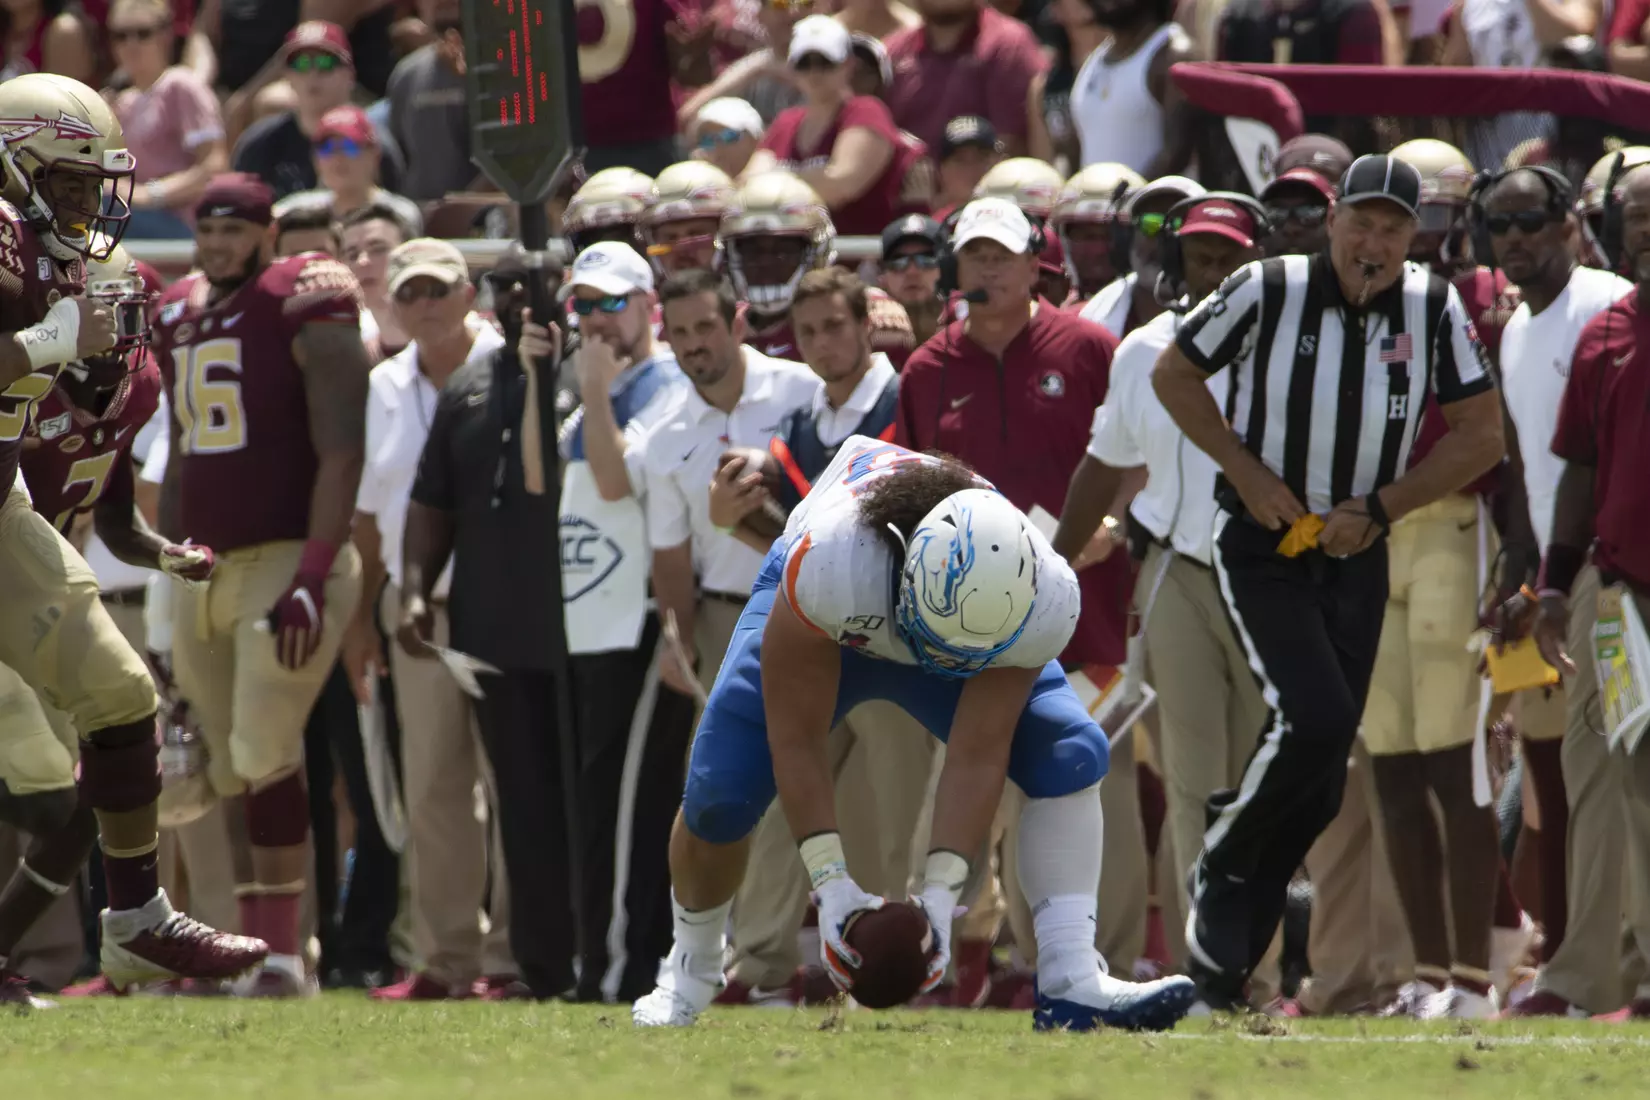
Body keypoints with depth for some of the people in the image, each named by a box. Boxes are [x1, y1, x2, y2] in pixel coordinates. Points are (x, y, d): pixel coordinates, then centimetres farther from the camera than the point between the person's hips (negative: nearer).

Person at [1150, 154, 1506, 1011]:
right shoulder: (1268, 291, -11)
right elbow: (1173, 375, 1)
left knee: (1321, 785, 2)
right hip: (1261, 547, -4)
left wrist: (1379, 509, -8)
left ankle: (1222, 967, 15)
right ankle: (1222, 866, 2)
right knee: (1316, 722, -24)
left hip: (1356, 558, 4)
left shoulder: (1433, 311, -3)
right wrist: (1247, 473, -9)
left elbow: (1480, 435, 2)